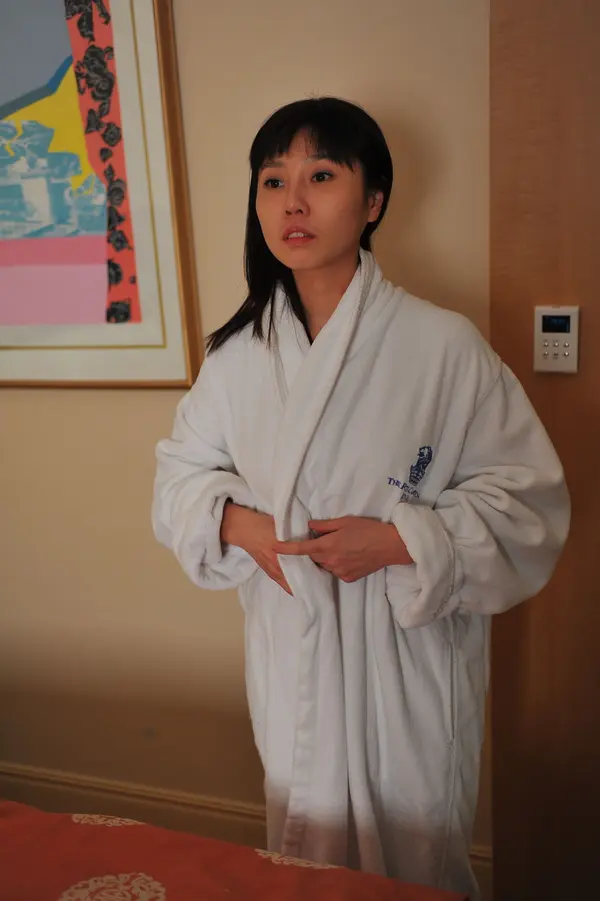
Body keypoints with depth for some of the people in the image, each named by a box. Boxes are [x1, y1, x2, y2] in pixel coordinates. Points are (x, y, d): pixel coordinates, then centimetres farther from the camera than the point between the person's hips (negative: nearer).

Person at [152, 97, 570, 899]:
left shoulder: (441, 344, -15)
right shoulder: (238, 351, -2)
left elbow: (527, 498, -11)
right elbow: (183, 471, 10)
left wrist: (399, 540, -21)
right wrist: (235, 523, -11)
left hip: (409, 657, -3)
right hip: (293, 649, 4)